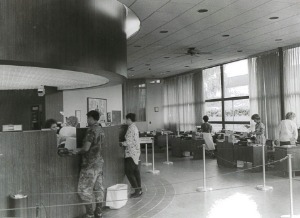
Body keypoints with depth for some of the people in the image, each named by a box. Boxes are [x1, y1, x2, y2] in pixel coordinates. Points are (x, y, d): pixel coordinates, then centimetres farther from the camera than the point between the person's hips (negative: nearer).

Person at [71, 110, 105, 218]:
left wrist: (77, 151, -1)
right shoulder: (101, 130, 8)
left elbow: (86, 148, -21)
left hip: (90, 164, -8)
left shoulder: (91, 130, -17)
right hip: (99, 162, 8)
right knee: (99, 188, 12)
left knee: (84, 189, 1)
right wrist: (80, 150, 22)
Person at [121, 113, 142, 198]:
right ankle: (139, 189, 18)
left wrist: (121, 143, -5)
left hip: (131, 153, -10)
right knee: (135, 171, 13)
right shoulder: (135, 127, 13)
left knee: (129, 172, -5)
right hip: (136, 152, 10)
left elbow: (128, 142, -21)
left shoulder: (130, 128, -17)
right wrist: (124, 143, 17)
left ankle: (137, 190, -4)